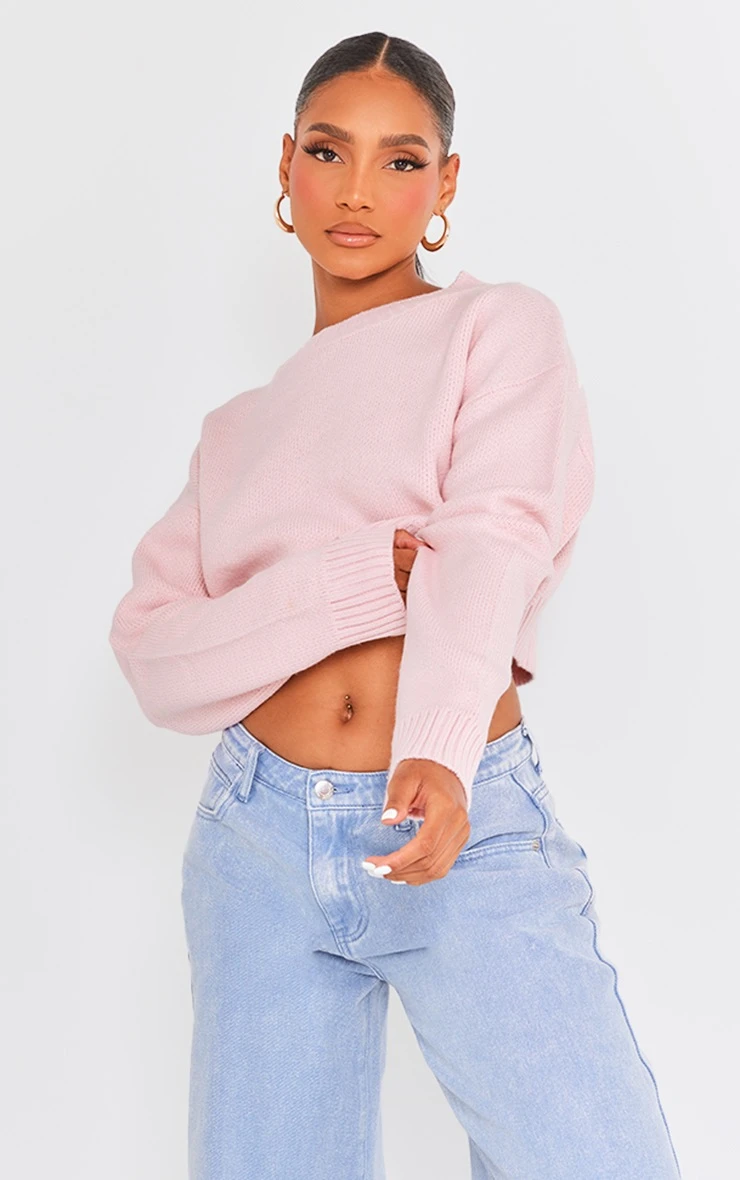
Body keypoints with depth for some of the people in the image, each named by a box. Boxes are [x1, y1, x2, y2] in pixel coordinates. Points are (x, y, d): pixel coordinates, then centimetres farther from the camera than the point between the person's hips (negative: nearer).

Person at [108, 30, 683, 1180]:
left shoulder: (502, 327, 5)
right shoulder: (240, 428, 16)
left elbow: (497, 546, -13)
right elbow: (153, 654, 3)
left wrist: (439, 753, -32)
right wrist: (366, 582, -13)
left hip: (472, 825, -3)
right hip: (261, 837, 3)